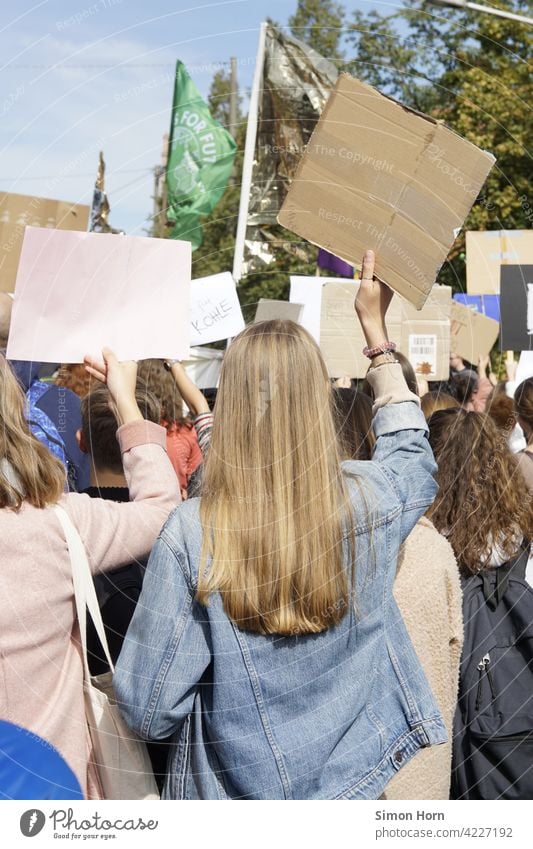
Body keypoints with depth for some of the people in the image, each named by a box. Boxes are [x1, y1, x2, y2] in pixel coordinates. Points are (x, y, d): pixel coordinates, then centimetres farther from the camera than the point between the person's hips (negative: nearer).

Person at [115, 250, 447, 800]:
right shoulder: (369, 503, -15)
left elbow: (148, 712, -18)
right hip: (359, 779, 3)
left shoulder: (192, 535, -24)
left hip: (235, 789, -2)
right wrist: (376, 328, 15)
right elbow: (411, 450, 11)